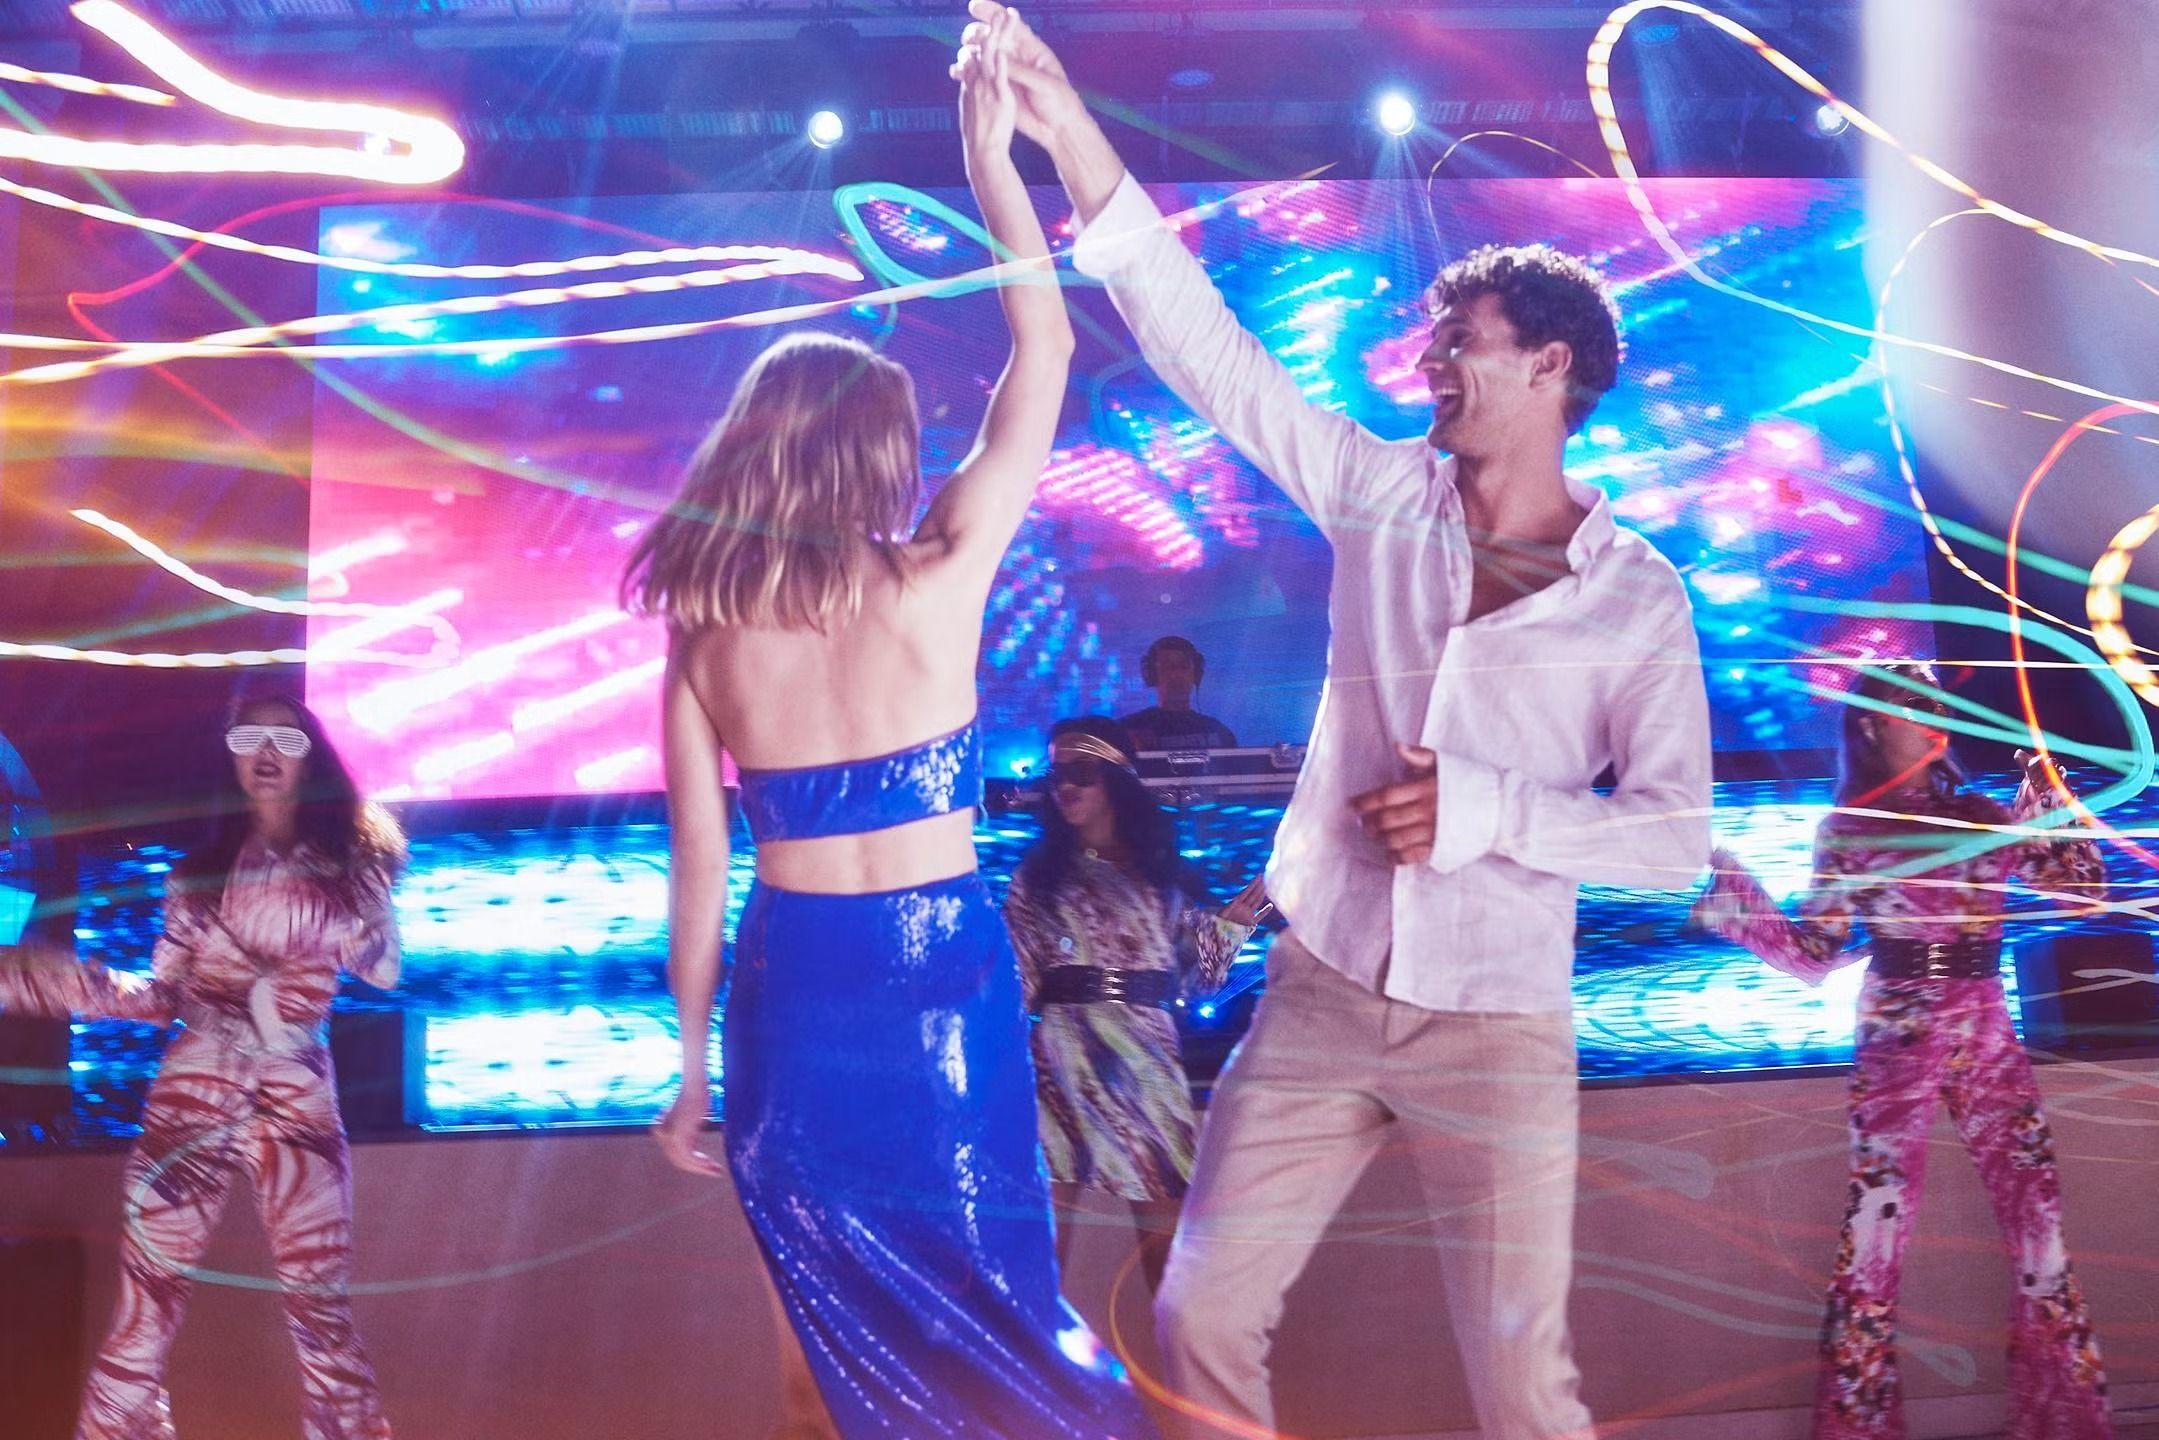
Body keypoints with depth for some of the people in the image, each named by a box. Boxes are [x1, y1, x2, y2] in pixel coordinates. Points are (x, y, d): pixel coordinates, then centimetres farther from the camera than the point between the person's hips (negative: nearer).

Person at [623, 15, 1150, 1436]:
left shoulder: (706, 635, -1)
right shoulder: (934, 584, -9)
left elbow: (700, 869, 1)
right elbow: (1046, 355, -2)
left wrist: (693, 1069, 10)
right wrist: (991, 156, 4)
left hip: (789, 995, 3)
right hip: (937, 982, -3)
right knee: (995, 1318, 11)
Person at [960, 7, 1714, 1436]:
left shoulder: (1637, 596, -6)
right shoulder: (1383, 496, 1)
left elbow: (1677, 836, -9)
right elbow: (1208, 348, -6)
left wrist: (1484, 809, -20)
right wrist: (1075, 139, -13)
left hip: (1496, 1033, -3)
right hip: (1320, 998, 3)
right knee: (1201, 1319, 7)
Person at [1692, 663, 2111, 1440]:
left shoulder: (1985, 816, 10)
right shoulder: (1846, 829, 0)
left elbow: (2087, 885, 8)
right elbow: (1816, 958, -4)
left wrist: (2044, 794, 2)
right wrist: (1730, 894, -14)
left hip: (1989, 1042, 3)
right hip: (1896, 1047, -3)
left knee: (2038, 1224, 1)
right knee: (1874, 1232, -4)